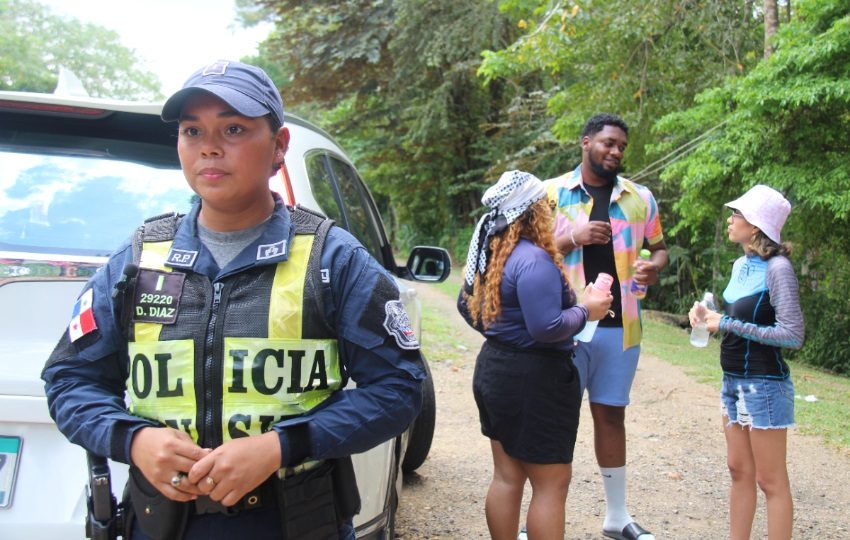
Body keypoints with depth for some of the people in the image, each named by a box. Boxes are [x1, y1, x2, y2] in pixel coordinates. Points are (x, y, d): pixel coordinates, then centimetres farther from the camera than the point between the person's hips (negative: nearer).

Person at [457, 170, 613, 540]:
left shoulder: (492, 253, 8)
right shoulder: (534, 260, -21)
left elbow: (466, 305, 21)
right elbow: (546, 328, -27)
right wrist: (586, 311, -12)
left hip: (494, 369, 10)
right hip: (534, 379, -10)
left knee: (506, 477, 16)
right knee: (551, 484, 1)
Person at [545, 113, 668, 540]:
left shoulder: (639, 197, 9)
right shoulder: (553, 193, 1)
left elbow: (659, 247, 18)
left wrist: (655, 266, -5)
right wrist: (573, 239, -15)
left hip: (620, 326, 3)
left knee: (611, 415, 12)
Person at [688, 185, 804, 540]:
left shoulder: (777, 268, -17)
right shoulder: (741, 265, 7)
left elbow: (792, 336, -20)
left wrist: (728, 325, -19)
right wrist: (710, 317, -1)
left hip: (764, 385, -8)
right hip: (733, 381, 8)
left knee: (770, 481, 1)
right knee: (739, 472, 15)